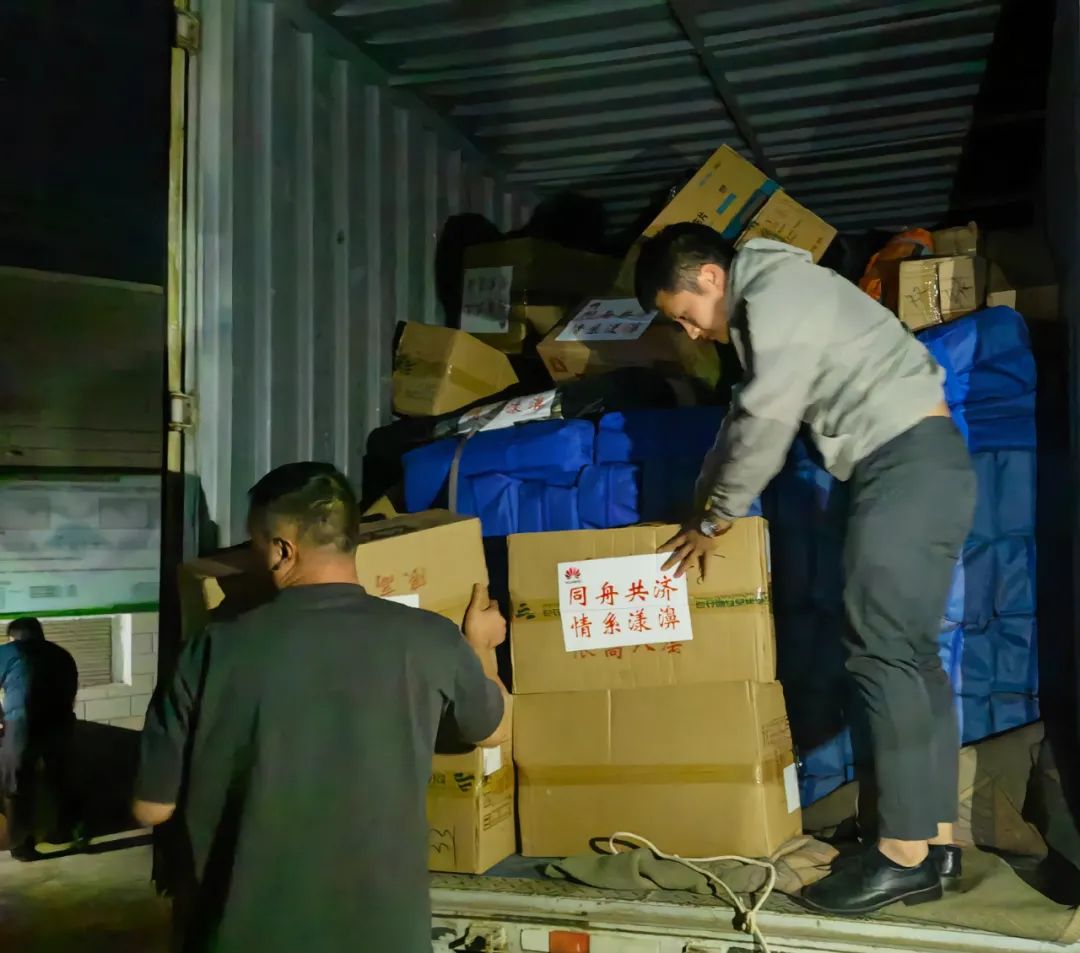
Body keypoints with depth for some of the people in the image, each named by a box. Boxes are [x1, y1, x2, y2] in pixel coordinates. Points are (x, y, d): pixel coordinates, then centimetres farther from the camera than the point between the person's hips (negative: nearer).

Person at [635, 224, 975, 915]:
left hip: (909, 463, -10)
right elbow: (745, 419, 26)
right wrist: (701, 502, 25)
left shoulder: (777, 294, -11)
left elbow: (764, 425, -14)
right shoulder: (767, 304, 21)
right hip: (914, 467, 10)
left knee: (883, 653, -10)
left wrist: (715, 520, -4)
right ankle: (937, 840, 13)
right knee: (911, 652, 9)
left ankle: (905, 854, -6)